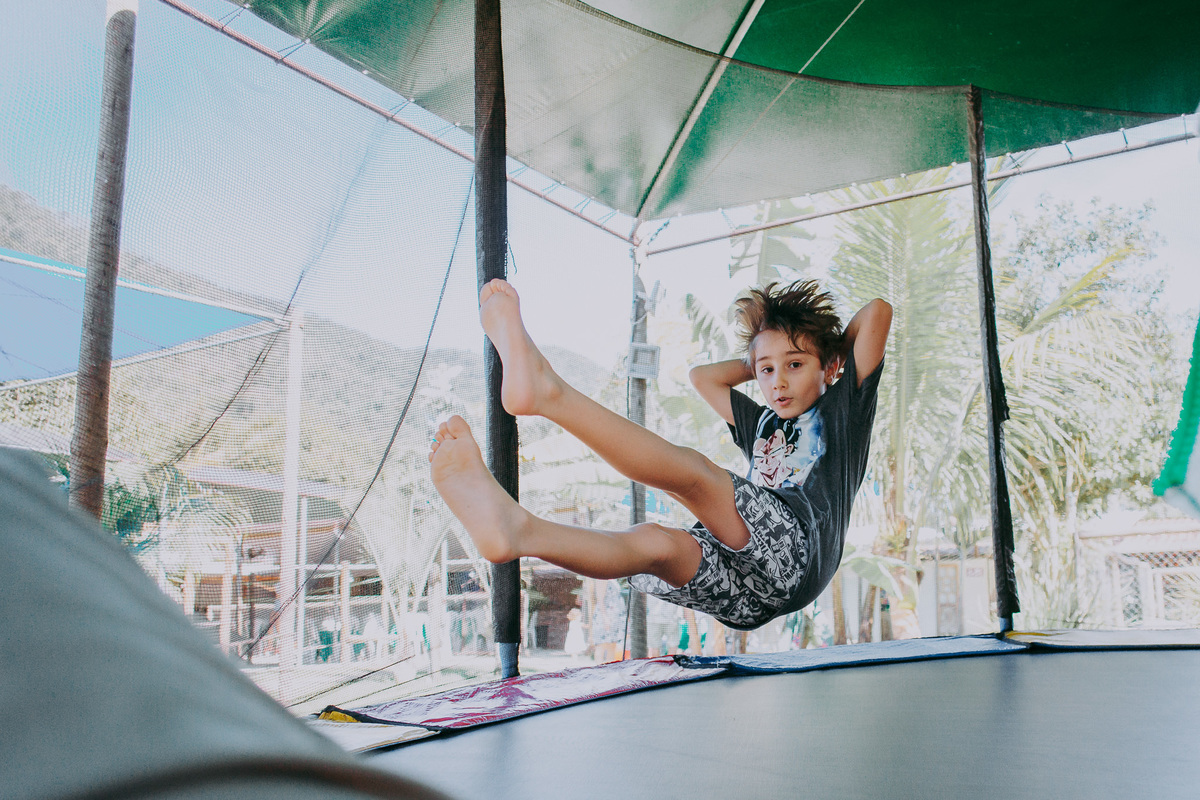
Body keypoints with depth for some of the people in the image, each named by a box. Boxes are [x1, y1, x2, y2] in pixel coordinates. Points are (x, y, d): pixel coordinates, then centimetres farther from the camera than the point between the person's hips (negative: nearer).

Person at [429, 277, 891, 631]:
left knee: (693, 472, -27)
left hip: (798, 552, -6)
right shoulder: (763, 425, 35)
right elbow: (702, 376, 45)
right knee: (654, 542, -27)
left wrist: (833, 353, 30)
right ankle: (517, 529, -54)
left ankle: (549, 391, -43)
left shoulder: (841, 412, 19)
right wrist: (760, 362, 43)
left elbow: (877, 312, 14)